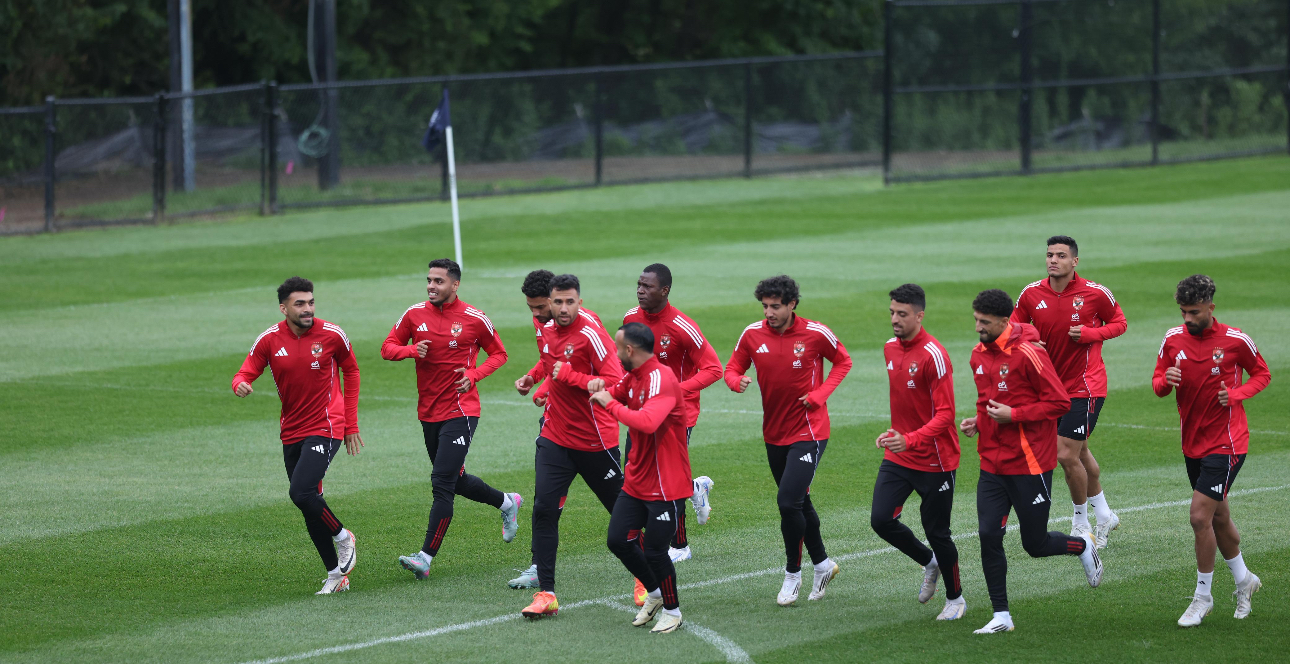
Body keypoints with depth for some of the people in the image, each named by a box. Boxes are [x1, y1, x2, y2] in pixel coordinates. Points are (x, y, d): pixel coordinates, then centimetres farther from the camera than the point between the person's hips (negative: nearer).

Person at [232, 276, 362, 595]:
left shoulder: (332, 335, -8)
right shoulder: (269, 340, -3)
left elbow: (351, 371, 7)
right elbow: (245, 373, -2)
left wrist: (351, 425, 6)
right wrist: (241, 385, -29)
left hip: (326, 427, -4)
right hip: (292, 433, 4)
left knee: (302, 493, -22)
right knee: (310, 507, 6)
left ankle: (342, 538, 3)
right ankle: (336, 574, 18)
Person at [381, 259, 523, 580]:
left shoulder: (474, 319, -6)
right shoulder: (415, 315, 3)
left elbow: (498, 354, 6)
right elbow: (387, 348, 8)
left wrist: (474, 375, -11)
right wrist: (411, 350, -14)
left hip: (460, 411, -6)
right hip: (428, 412, 6)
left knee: (442, 483, -14)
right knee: (456, 481, 19)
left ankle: (426, 557, -16)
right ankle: (507, 503, 44)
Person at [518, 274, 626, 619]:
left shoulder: (591, 335, -17)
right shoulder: (547, 331, 6)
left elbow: (616, 381, -24)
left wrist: (569, 377, -24)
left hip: (594, 441, -5)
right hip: (555, 437, 5)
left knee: (623, 510, 10)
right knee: (544, 509, -9)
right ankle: (546, 593, -8)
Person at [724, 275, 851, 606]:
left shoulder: (815, 334, -12)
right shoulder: (753, 335, -3)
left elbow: (843, 361, 4)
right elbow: (732, 368, 7)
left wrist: (820, 395, -9)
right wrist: (738, 381, -18)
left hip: (808, 432, -5)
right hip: (774, 433, 5)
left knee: (789, 502, -15)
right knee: (798, 503, 16)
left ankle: (793, 573, 3)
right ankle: (822, 563, 35)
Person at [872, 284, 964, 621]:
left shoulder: (933, 355, -19)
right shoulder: (890, 349, 6)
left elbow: (945, 414, -22)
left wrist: (910, 440, -34)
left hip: (935, 460, -7)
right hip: (898, 456, 7)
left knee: (937, 532, 2)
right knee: (881, 519, -6)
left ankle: (955, 598, 24)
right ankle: (929, 563, 22)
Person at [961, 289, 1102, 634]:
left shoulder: (1028, 354, -17)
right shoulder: (979, 355, 8)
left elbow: (1060, 402, -17)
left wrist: (1013, 415, -21)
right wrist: (978, 421, 4)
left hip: (1029, 465, -6)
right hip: (993, 464, 7)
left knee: (1034, 545, 3)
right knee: (988, 536, -4)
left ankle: (1083, 545, 34)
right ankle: (1001, 616, 4)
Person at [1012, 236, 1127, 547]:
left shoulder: (1095, 294, -12)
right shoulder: (1032, 294, -3)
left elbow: (1119, 323, 2)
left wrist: (1090, 333, -16)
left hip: (1085, 386, -5)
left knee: (1067, 455, -11)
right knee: (1080, 453, 18)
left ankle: (1081, 522, 8)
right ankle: (1104, 515, 36)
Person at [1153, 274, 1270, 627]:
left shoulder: (1235, 340, -11)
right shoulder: (1173, 339, 0)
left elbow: (1262, 374, 3)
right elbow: (1158, 383, 6)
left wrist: (1237, 394, -16)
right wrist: (1165, 381, -18)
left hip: (1226, 443, -5)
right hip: (1193, 444, 5)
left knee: (1200, 516, -14)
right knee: (1218, 518, 17)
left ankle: (1203, 596, 0)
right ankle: (1244, 579, 39)